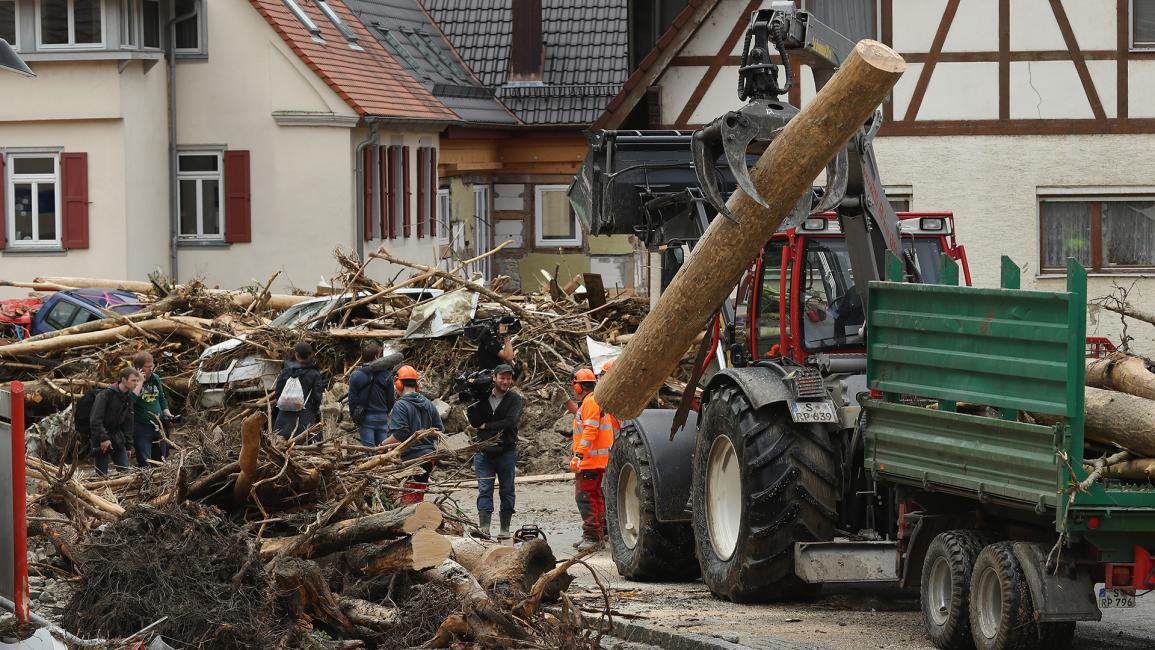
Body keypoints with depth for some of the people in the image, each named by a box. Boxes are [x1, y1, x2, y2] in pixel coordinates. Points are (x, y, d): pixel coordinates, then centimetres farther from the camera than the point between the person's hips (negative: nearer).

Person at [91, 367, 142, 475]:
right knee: (102, 474, -4)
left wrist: (127, 445, 13)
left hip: (117, 437, 6)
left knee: (125, 470, -1)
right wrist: (103, 438, -23)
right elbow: (96, 419, -19)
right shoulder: (106, 394, -15)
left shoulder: (129, 397, 7)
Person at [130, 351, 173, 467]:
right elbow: (131, 399, -29)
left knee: (160, 460, 14)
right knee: (145, 463, -6)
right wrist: (140, 382, -27)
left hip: (158, 426, 6)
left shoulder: (155, 378, 8)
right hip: (141, 427, -6)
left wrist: (167, 413, 8)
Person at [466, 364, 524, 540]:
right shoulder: (483, 397, 6)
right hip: (484, 451, 1)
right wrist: (473, 403, -16)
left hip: (506, 451, -1)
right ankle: (484, 529, -9)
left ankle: (505, 529, 12)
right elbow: (474, 421, -2)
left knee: (507, 490, 5)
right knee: (484, 490, -5)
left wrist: (486, 426, -10)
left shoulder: (515, 399, -1)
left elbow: (510, 422, -14)